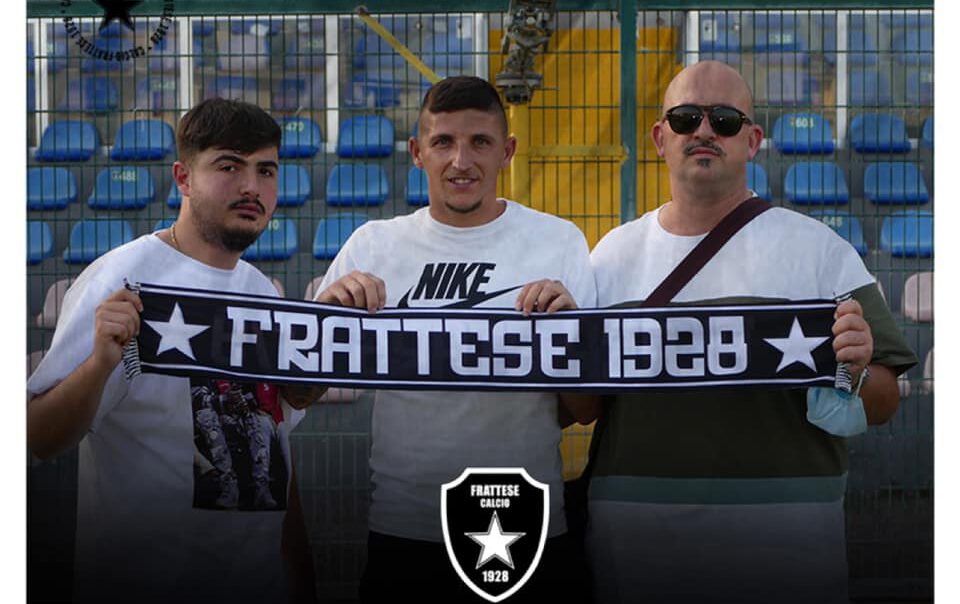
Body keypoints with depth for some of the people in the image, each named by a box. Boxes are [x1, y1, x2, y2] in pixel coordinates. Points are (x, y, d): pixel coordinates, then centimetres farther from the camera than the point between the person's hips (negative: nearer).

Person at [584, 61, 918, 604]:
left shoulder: (820, 248, 3)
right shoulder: (616, 253, 10)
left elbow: (883, 406, 3)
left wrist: (856, 374, -19)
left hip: (784, 537, -2)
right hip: (632, 534, 2)